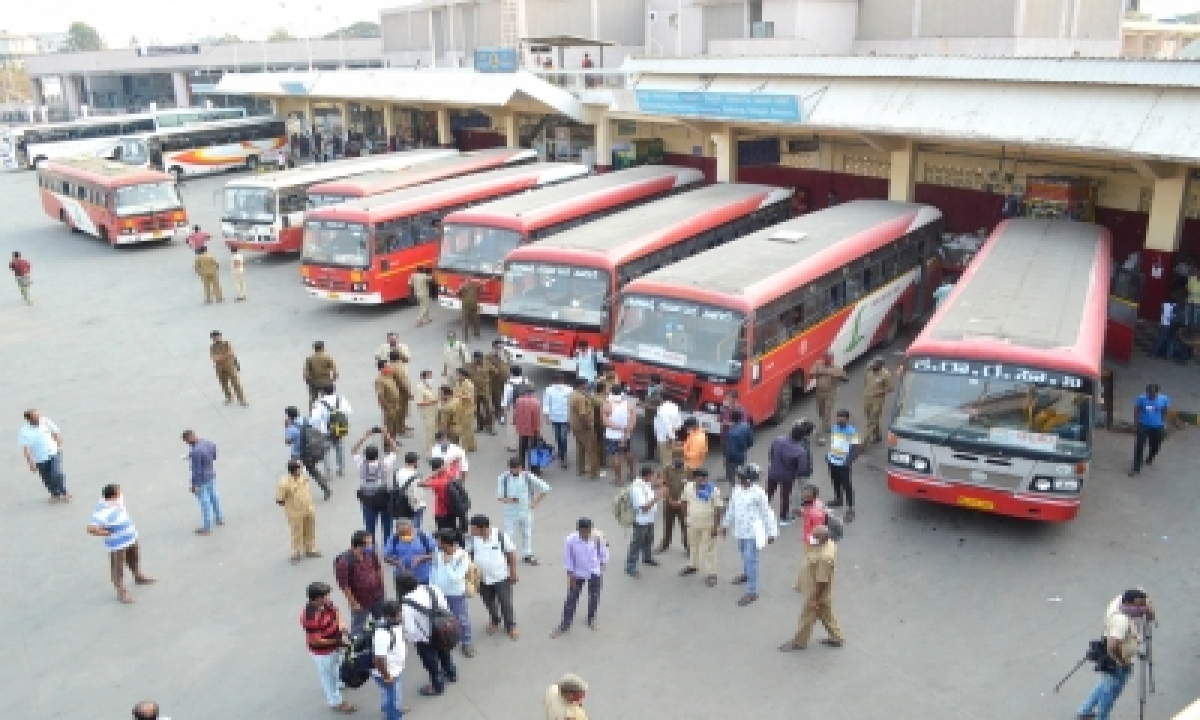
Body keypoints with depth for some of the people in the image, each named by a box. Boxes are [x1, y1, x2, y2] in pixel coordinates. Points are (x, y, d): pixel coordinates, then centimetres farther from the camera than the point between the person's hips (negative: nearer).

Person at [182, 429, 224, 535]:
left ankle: (207, 528, 20)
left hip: (202, 480, -8)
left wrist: (194, 485, -17)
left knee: (205, 503, 6)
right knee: (214, 497, 25)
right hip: (211, 476, 8)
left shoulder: (195, 452, -31)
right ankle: (219, 519, 42)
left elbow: (196, 470, -26)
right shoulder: (210, 443, -7)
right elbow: (214, 456, 10)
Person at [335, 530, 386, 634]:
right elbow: (344, 585, -20)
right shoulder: (344, 562, -25)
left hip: (377, 597, 6)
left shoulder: (370, 553, -8)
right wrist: (354, 603, -15)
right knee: (357, 629, 10)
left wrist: (381, 585, 9)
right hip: (361, 602, -5)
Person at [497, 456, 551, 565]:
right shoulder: (503, 478, -9)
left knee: (527, 534, 13)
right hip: (510, 512, -2)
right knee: (509, 535, -3)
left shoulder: (528, 477, -8)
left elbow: (545, 488, -1)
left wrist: (535, 503, -4)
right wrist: (509, 500, -26)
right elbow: (499, 497, -7)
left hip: (526, 511, 2)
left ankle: (527, 555, 29)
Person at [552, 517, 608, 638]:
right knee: (571, 598, 7)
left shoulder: (597, 537, -23)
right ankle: (564, 624, 23)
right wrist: (571, 577, -8)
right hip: (578, 573, -1)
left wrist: (602, 570, -1)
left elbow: (603, 554, -6)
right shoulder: (570, 540, -26)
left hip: (595, 572, 1)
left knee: (594, 597, 16)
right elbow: (568, 560, -13)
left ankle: (591, 619, 42)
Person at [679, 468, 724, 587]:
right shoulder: (688, 487, -2)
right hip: (693, 524, 5)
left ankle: (711, 574, 7)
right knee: (693, 546, 22)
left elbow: (718, 509, -16)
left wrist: (716, 526, -18)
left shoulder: (713, 490, -17)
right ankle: (692, 566, 42)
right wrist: (686, 516, 11)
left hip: (709, 525, -5)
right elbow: (685, 502, 12)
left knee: (709, 549, 0)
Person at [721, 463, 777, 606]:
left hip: (753, 532, -7)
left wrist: (771, 532, -8)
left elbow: (766, 513, -12)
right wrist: (726, 524, 21)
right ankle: (747, 574, 54)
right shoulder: (736, 489, -2)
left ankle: (752, 591, -5)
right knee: (745, 555, 27)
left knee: (750, 559, -10)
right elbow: (731, 508, 13)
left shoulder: (758, 493, -19)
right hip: (740, 530, 7)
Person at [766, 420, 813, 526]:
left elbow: (770, 453, -3)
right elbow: (803, 469, -26)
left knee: (768, 493, 24)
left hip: (772, 472, 4)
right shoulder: (801, 451, -31)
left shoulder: (778, 439, -19)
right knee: (785, 496, 20)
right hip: (787, 477, -3)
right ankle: (783, 518, 36)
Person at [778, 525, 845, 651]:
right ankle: (837, 638, 38)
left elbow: (822, 581, -29)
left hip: (817, 593, -9)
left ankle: (799, 642, 27)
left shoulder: (825, 557, -36)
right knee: (826, 615, 24)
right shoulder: (828, 544, -5)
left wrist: (814, 599, -19)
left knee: (807, 617, 10)